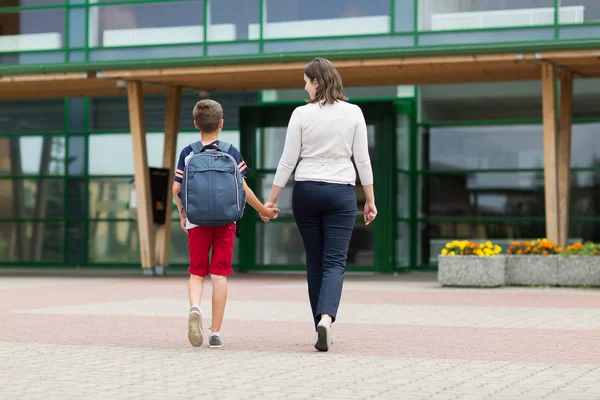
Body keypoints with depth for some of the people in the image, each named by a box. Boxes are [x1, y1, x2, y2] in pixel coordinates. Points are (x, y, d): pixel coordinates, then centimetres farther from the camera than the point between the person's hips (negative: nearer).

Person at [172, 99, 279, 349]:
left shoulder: (187, 153, 2)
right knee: (219, 274, 3)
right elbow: (242, 188, -4)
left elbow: (176, 189, -1)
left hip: (196, 221, 0)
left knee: (196, 272, 10)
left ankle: (195, 307, -21)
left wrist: (183, 215, 16)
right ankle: (216, 332, 2)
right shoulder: (231, 152, 0)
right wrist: (263, 210, 9)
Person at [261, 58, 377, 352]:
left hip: (306, 191, 0)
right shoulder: (353, 113, 0)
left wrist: (271, 200, 5)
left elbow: (288, 161, -3)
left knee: (315, 262, 11)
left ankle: (321, 325, 16)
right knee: (335, 262, -2)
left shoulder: (302, 114, -4)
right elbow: (363, 160, 1)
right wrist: (370, 200, 9)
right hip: (341, 193, 0)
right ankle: (326, 319, -26)